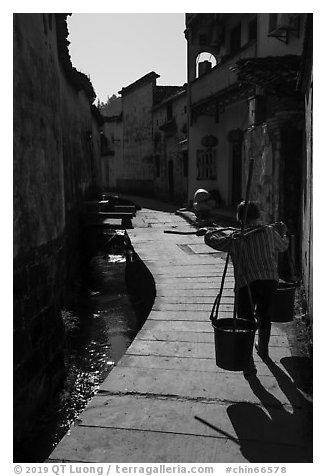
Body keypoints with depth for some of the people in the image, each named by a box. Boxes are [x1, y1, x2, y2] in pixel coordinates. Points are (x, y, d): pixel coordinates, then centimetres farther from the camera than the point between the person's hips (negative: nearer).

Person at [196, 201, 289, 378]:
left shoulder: (235, 239, 1)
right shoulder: (270, 232, 6)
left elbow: (211, 240, 10)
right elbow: (283, 246, 23)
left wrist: (208, 230, 32)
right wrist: (282, 233, 43)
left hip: (246, 284, -3)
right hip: (270, 280, 3)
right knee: (264, 317, 24)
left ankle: (248, 364, -5)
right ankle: (263, 350, 45)